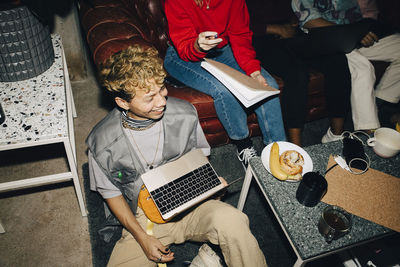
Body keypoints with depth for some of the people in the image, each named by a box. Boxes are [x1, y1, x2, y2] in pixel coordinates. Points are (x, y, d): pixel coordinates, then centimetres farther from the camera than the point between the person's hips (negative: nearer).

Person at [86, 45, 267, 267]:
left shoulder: (185, 114, -10)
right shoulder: (101, 142, -13)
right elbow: (112, 194, 1)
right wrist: (142, 237, -9)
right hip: (142, 218, 2)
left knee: (230, 220, -32)